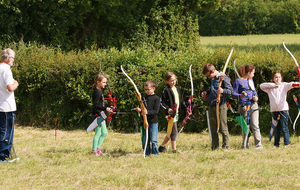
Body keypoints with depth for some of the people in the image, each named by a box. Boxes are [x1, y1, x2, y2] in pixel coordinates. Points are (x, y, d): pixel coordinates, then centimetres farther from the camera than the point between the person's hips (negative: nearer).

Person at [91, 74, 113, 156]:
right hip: (97, 115, -10)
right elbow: (95, 105, -25)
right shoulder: (97, 92, -17)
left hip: (100, 115, 10)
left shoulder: (100, 91, 13)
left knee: (104, 133, 16)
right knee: (98, 133, -3)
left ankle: (98, 147, 24)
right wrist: (105, 108, -32)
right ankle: (94, 150, 5)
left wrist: (108, 107, 16)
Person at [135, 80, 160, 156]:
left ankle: (155, 153, 7)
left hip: (153, 122, -6)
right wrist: (139, 109, -9)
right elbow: (142, 107, 14)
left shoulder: (156, 98, -6)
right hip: (145, 121, 6)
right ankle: (147, 153, 18)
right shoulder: (145, 98, 11)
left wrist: (148, 112, -29)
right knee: (145, 139, 9)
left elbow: (156, 111, -13)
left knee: (153, 140, -2)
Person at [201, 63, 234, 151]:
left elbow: (231, 90, -13)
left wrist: (223, 91, -32)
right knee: (213, 128, 9)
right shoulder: (213, 78, 15)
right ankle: (214, 147, 15)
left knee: (223, 127, -3)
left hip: (220, 106, -8)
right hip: (211, 106, 8)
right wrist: (206, 92, 15)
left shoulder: (224, 78, -9)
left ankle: (226, 146, 4)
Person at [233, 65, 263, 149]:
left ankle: (258, 144, -10)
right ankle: (245, 145, 12)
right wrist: (240, 96, -22)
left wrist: (256, 97, 3)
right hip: (243, 106, -4)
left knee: (255, 125, -6)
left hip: (253, 105, 4)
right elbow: (233, 93, -4)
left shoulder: (251, 80, 16)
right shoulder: (238, 81, -2)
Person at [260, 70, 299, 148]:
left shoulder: (284, 85, 2)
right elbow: (261, 86, 3)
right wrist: (272, 85, -6)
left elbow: (291, 84, -15)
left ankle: (287, 144, 0)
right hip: (274, 110, 3)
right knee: (276, 128, 11)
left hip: (283, 109, -3)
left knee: (284, 127, -4)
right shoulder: (270, 87, 10)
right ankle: (276, 144, 16)